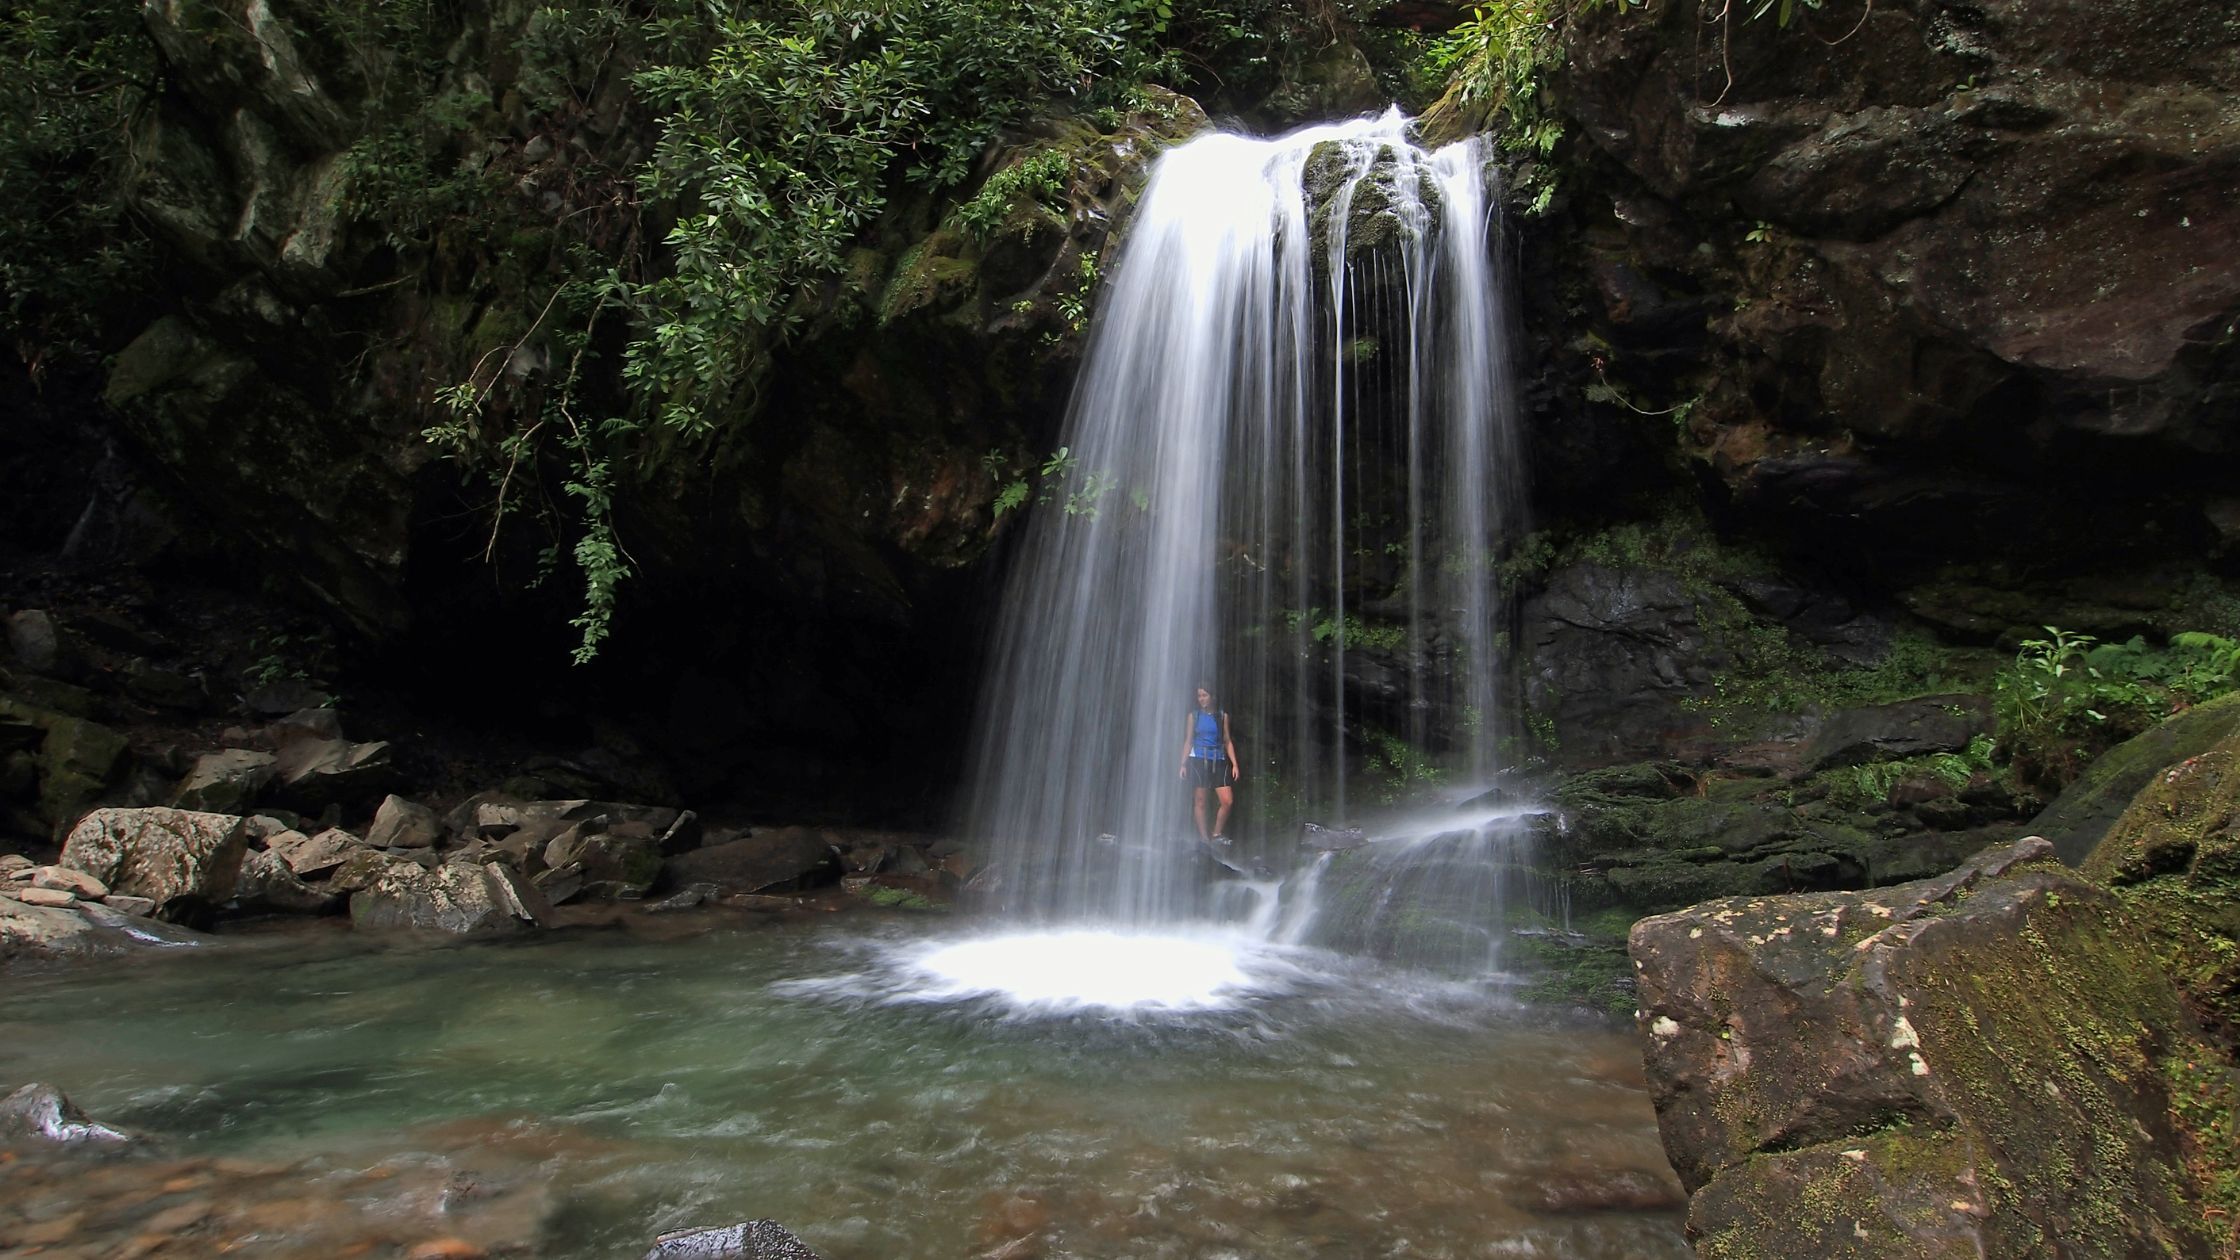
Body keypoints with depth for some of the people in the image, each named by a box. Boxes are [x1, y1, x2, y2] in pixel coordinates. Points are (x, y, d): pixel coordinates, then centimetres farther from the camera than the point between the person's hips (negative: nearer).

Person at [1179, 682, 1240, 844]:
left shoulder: (1222, 716, 8)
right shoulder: (1194, 715, 6)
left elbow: (1227, 741, 9)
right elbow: (1189, 741, 8)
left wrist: (1234, 764, 1)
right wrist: (1183, 764, 2)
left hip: (1218, 762, 1)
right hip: (1198, 760, -1)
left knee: (1228, 801, -7)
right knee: (1200, 800, -3)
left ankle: (1216, 834, 8)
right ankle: (1203, 837, 4)